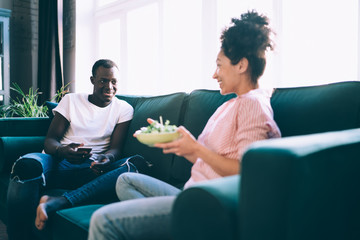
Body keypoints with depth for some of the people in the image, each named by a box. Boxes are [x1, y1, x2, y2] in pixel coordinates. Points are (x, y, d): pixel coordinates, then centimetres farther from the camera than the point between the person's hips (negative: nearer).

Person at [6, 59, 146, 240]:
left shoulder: (124, 108, 13)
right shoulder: (71, 100, 14)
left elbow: (116, 148, 3)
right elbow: (50, 140, 7)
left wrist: (107, 158, -23)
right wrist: (62, 151, -19)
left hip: (91, 168, 0)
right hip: (58, 162, 1)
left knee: (130, 169, -32)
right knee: (27, 164, -35)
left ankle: (55, 203, -40)